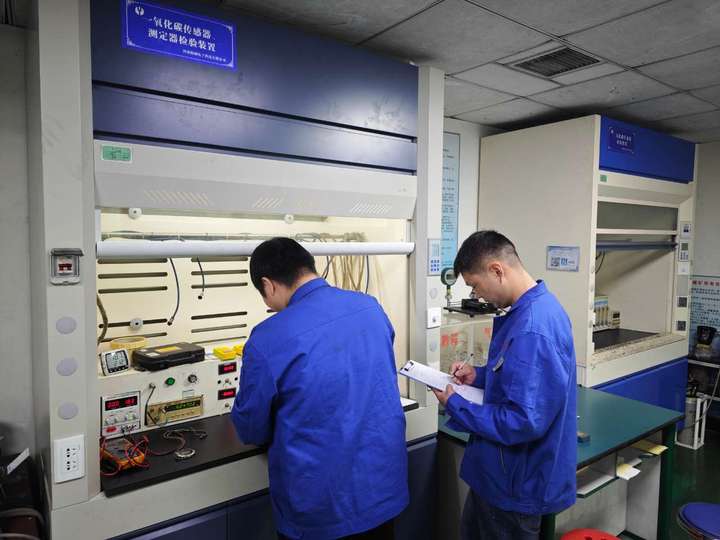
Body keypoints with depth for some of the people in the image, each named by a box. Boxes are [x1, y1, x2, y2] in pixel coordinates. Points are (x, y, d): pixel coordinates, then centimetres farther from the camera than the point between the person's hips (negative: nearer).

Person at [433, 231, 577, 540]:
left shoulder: (532, 331, -32)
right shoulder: (537, 305, 1)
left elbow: (525, 422, -32)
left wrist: (455, 406, -20)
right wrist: (479, 376, 1)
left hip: (517, 481, -9)